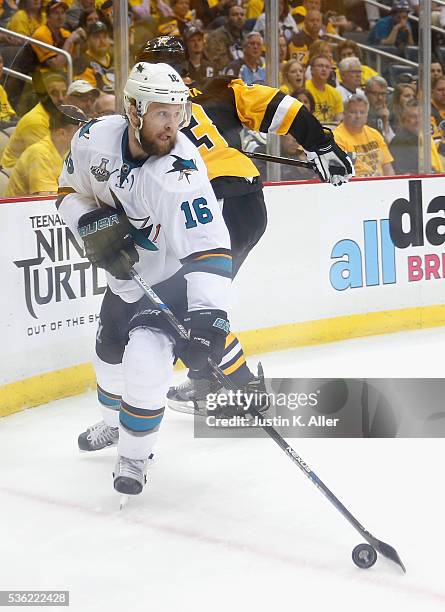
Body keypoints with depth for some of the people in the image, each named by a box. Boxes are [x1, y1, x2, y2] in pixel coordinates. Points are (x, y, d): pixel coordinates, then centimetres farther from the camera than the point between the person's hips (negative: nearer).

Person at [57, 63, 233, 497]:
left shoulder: (182, 172, -34)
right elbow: (70, 191, 0)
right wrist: (93, 225, -20)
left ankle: (134, 455, 7)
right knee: (110, 352, 21)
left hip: (176, 277, -6)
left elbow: (209, 247, -39)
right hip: (125, 270, 6)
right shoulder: (95, 139, -19)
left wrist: (208, 314, -49)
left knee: (146, 360, -19)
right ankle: (115, 421, 54)